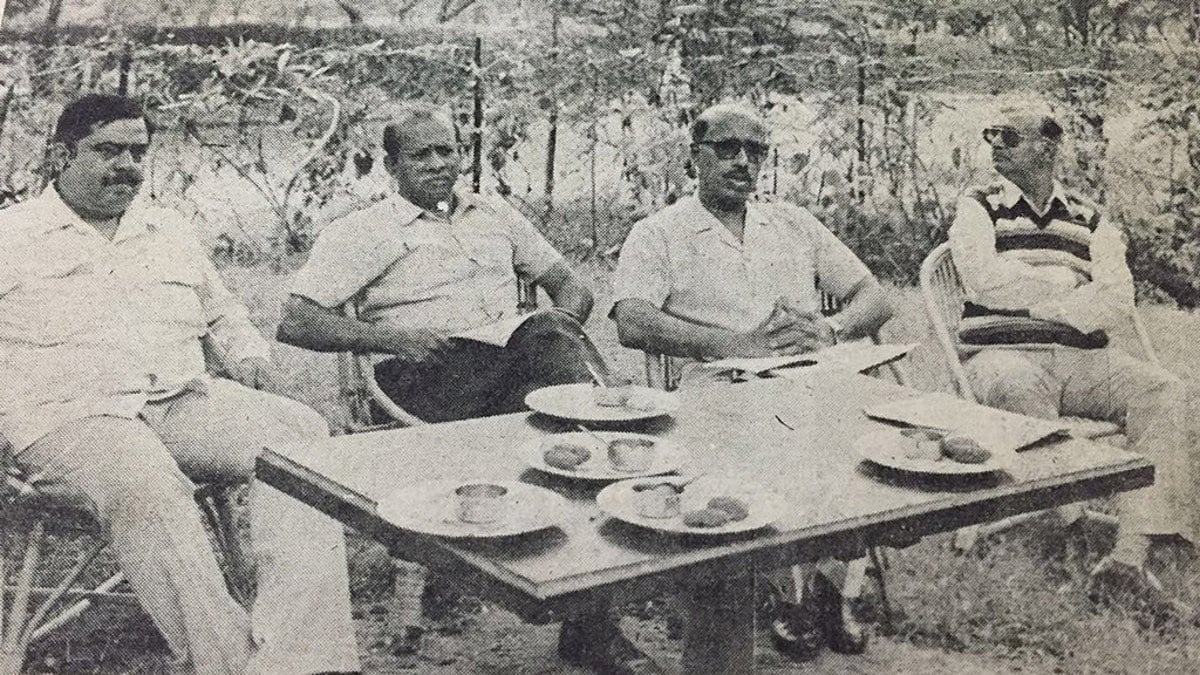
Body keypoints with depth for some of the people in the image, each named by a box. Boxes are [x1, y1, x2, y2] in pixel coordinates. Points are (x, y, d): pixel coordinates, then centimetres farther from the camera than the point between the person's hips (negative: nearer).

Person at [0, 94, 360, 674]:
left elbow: (223, 315, 35)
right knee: (145, 487, -40)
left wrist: (249, 358, 14)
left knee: (301, 434, -25)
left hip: (185, 398, 4)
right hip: (72, 414, -4)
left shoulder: (169, 232, 25)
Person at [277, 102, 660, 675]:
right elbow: (296, 323, 0)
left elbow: (569, 285, 26)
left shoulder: (494, 215, 26)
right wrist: (392, 336, -12)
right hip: (431, 373, -4)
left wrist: (565, 317, 0)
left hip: (515, 350, 4)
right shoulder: (361, 233, 11)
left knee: (551, 334, -33)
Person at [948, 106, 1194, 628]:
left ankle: (1130, 554, -31)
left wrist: (1028, 295, -9)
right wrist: (1079, 297, 0)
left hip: (1083, 357, 3)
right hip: (1004, 353, -3)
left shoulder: (1092, 222, 18)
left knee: (1160, 390, -23)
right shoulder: (978, 208, 12)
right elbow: (985, 282, -7)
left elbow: (1119, 305, 3)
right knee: (1020, 387, -38)